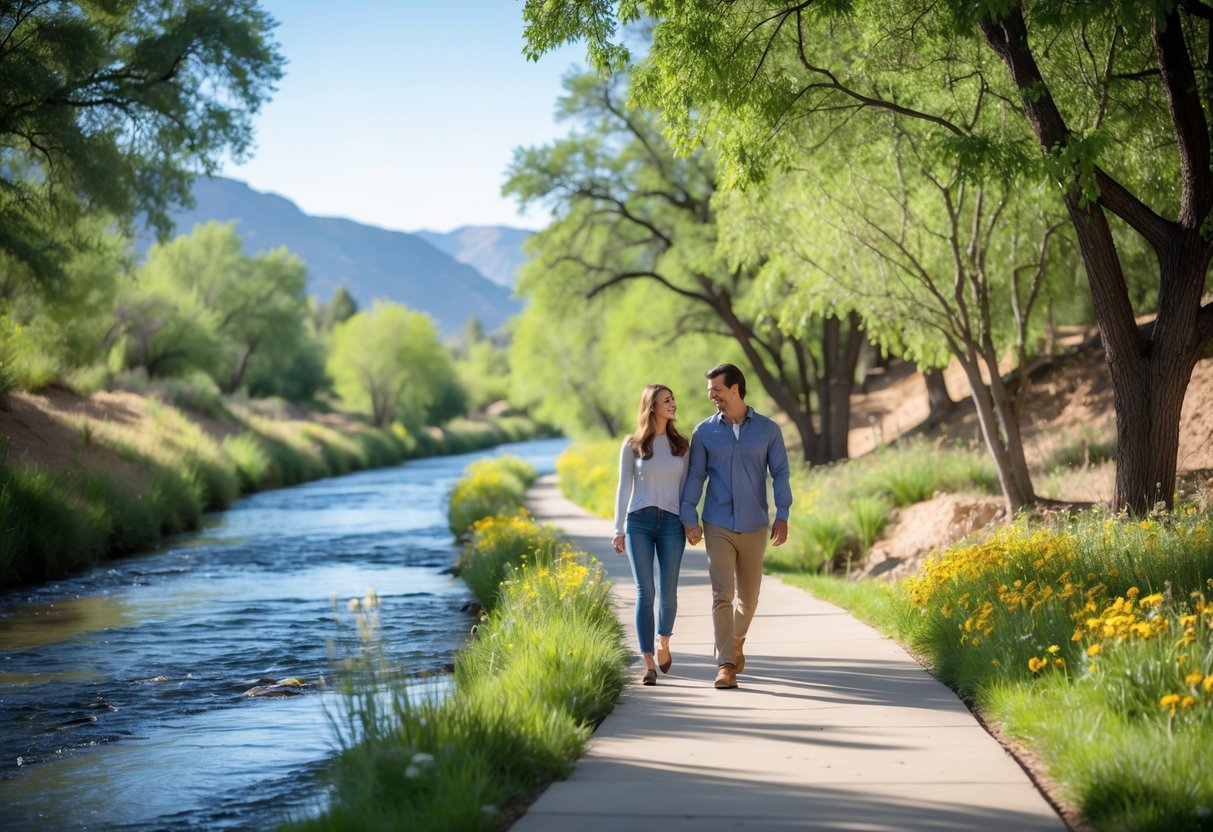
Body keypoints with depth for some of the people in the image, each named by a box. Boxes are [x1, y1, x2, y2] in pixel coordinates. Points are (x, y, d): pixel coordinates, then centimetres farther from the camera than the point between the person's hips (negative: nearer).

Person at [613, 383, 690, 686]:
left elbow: (686, 487, 11)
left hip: (672, 523, 2)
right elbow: (624, 488, 4)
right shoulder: (632, 445, 3)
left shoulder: (681, 444, 9)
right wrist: (619, 530, 0)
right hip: (639, 522, -2)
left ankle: (663, 644, 29)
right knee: (645, 592, -8)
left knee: (667, 592, 0)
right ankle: (649, 664, -5)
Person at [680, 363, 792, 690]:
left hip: (755, 527, 1)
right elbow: (695, 476, 4)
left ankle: (736, 641, 40)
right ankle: (726, 666, -12)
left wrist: (782, 515, -8)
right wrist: (689, 519, -4)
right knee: (722, 594, -11)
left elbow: (780, 473, 2)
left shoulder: (767, 429, 2)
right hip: (718, 526, -1)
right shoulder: (704, 431, 2)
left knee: (748, 595, 12)